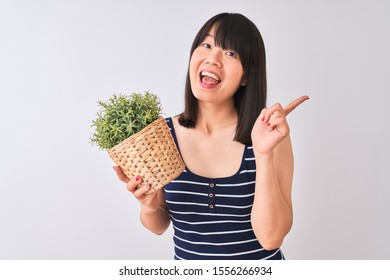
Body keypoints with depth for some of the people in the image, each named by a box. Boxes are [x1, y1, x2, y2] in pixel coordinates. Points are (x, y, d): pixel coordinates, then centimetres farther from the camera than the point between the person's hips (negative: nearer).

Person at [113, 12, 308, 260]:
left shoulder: (272, 135, -16)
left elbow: (270, 237, -22)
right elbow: (159, 226, -1)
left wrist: (264, 154, -30)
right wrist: (150, 206, -21)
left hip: (261, 258, -1)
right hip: (185, 256, 2)